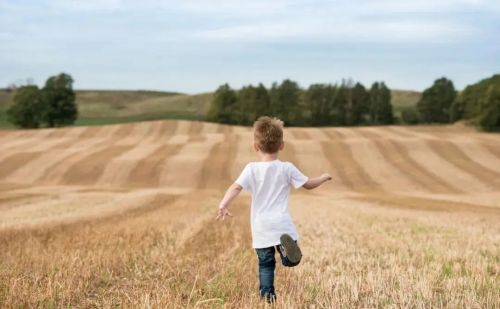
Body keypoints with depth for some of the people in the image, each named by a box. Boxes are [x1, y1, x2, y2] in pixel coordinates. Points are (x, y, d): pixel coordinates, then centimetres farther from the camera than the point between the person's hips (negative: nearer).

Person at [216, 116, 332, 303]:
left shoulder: (251, 169, -1)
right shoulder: (287, 169, 1)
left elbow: (236, 187, -16)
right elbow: (309, 185, 10)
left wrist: (223, 205, -25)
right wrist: (324, 177, 29)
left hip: (261, 228, 1)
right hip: (282, 223, -1)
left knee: (265, 264, 14)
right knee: (291, 260, 5)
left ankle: (267, 295, 5)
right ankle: (286, 244, -27)